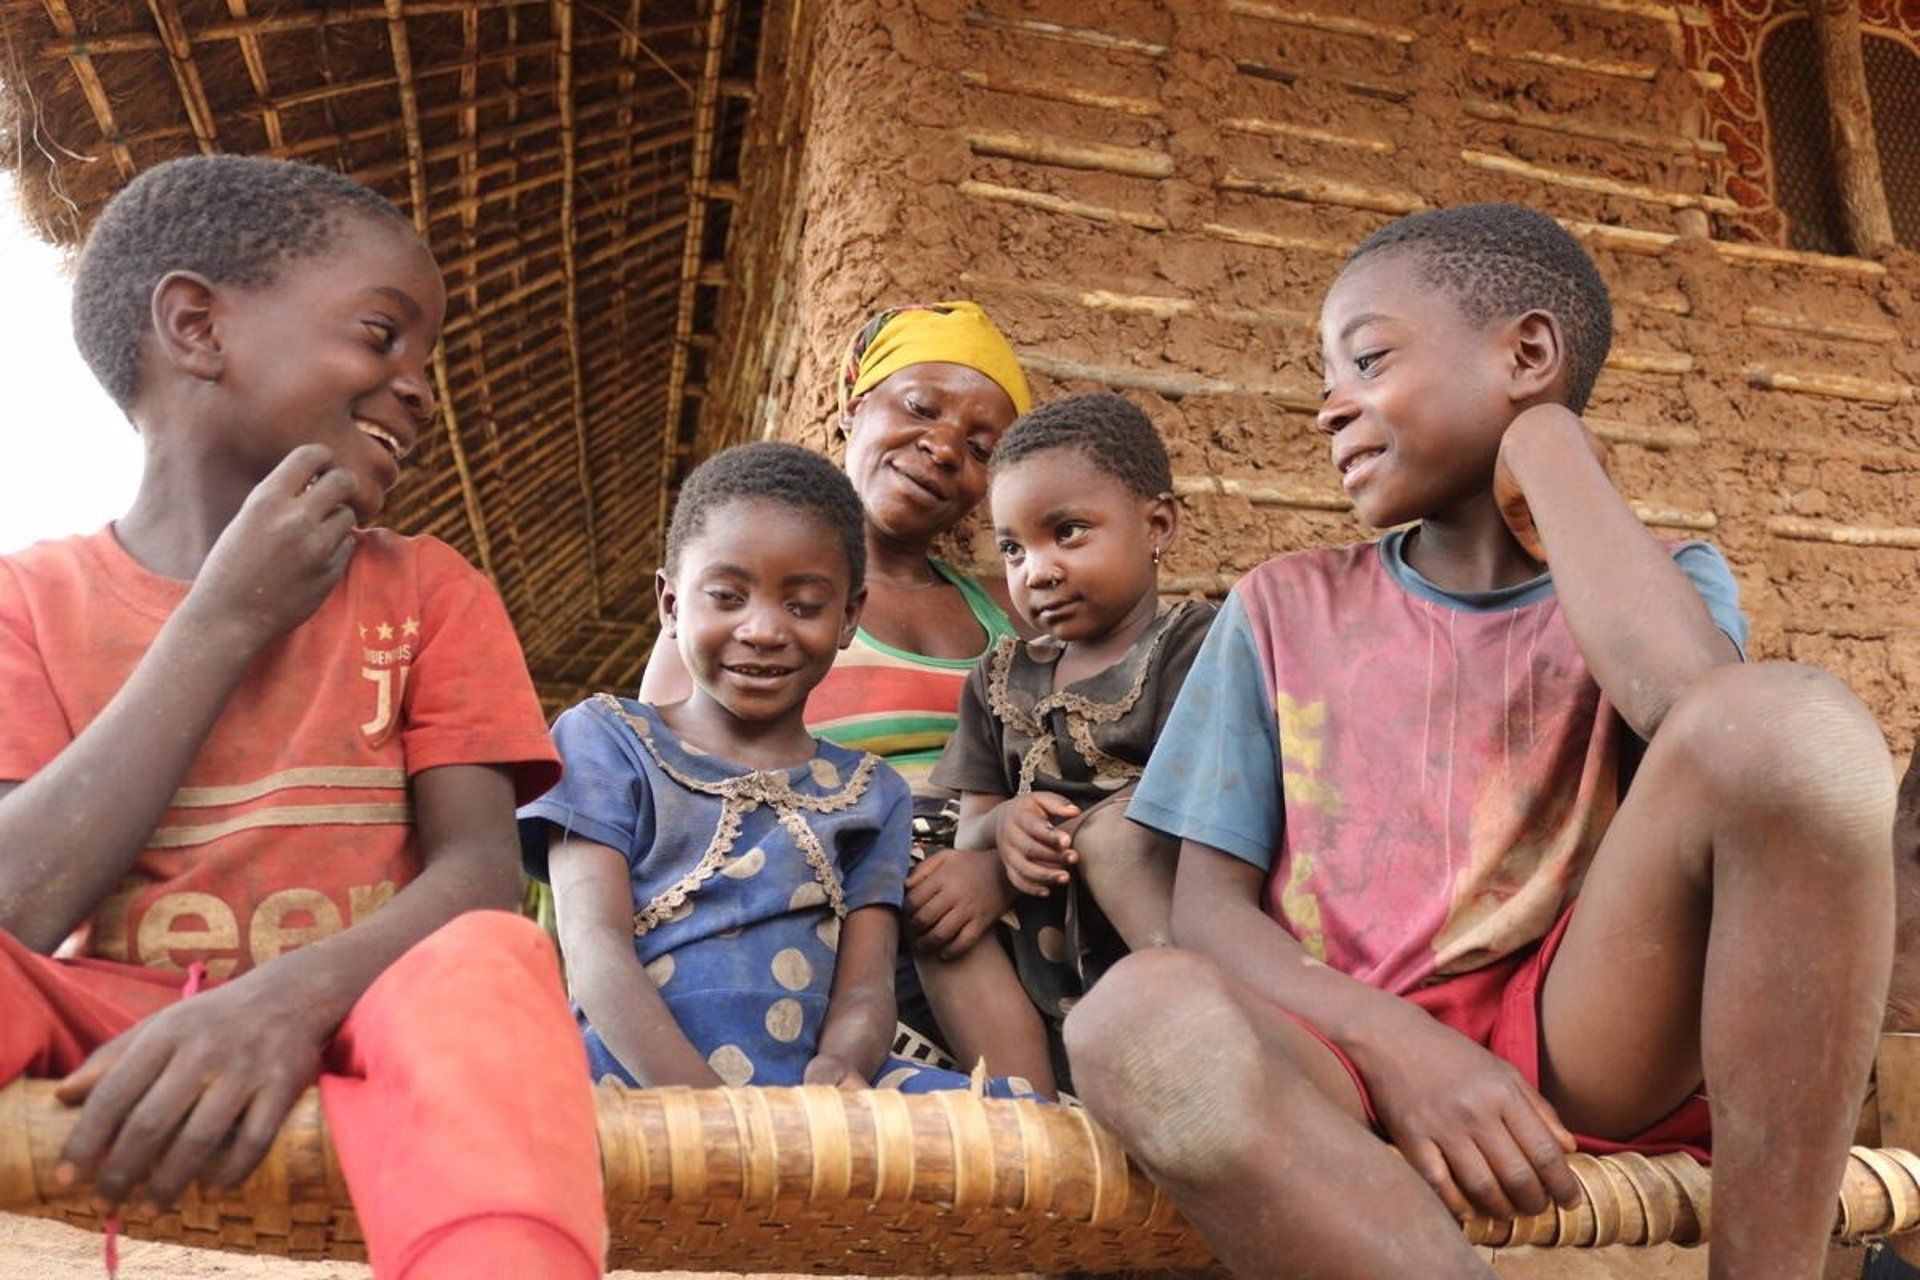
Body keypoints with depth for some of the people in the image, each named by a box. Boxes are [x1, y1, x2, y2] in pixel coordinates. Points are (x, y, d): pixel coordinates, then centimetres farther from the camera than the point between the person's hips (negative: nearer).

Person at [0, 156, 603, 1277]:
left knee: (487, 961, -33)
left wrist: (290, 994, -28)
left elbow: (478, 868, -7)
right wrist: (226, 621, -10)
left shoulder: (431, 593, 8)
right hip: (101, 1042, 0)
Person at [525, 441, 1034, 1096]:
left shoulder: (870, 793, 19)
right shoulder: (606, 740, 9)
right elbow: (594, 943, -4)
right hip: (632, 1081, -1)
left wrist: (838, 1070, -17)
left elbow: (864, 986, 9)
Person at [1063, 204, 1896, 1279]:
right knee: (1142, 1016, -35)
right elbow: (1210, 903, 3)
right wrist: (1398, 1044, -16)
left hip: (1586, 1032, 1)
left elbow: (1692, 702, -17)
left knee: (1793, 718, -26)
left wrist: (1547, 442, -3)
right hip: (1362, 1057, 0)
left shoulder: (1666, 584, 10)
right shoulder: (1287, 608, 11)